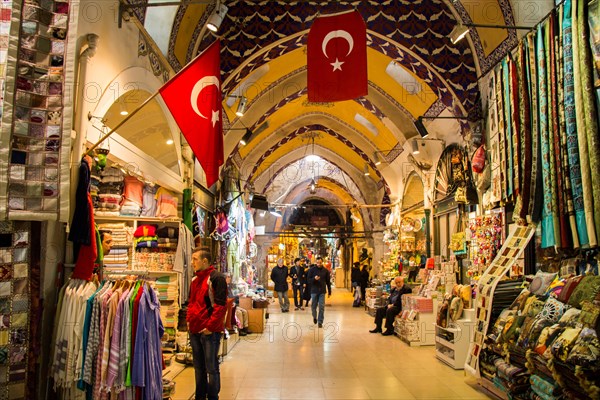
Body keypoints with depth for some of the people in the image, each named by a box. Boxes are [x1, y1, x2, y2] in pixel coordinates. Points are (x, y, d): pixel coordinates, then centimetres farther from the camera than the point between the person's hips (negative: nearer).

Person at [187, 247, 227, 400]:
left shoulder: (216, 278, -13)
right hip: (194, 330, 8)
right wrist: (189, 320, 9)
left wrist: (210, 326, -17)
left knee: (211, 368, 2)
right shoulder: (194, 280, 12)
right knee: (199, 367, 18)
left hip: (210, 331, -8)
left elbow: (221, 305, -18)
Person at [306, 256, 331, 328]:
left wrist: (329, 292, 8)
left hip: (322, 292, 1)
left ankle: (320, 322, 5)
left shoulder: (325, 271, 3)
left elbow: (328, 282, 8)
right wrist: (314, 278, -23)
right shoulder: (312, 270, -2)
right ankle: (314, 317, 36)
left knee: (322, 307, -3)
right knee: (313, 306, 7)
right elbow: (308, 280, -3)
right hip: (314, 291, 0)